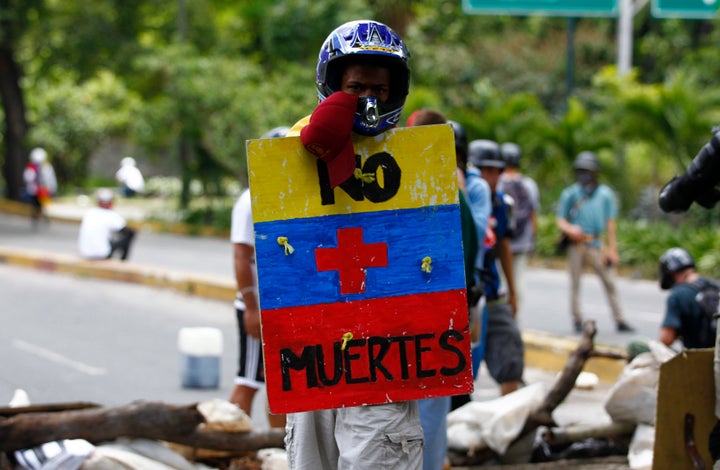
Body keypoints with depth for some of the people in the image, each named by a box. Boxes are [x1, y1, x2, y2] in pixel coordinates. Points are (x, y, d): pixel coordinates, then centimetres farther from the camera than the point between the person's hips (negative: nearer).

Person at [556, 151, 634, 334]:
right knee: (575, 283, 2)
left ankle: (619, 320, -5)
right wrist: (569, 229, -14)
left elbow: (610, 223, 10)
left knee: (609, 282, -6)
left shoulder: (605, 194, 9)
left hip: (596, 245, 0)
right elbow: (560, 219, 8)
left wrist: (612, 249, 6)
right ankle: (577, 321, 10)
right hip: (576, 244, 0)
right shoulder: (570, 193, 7)